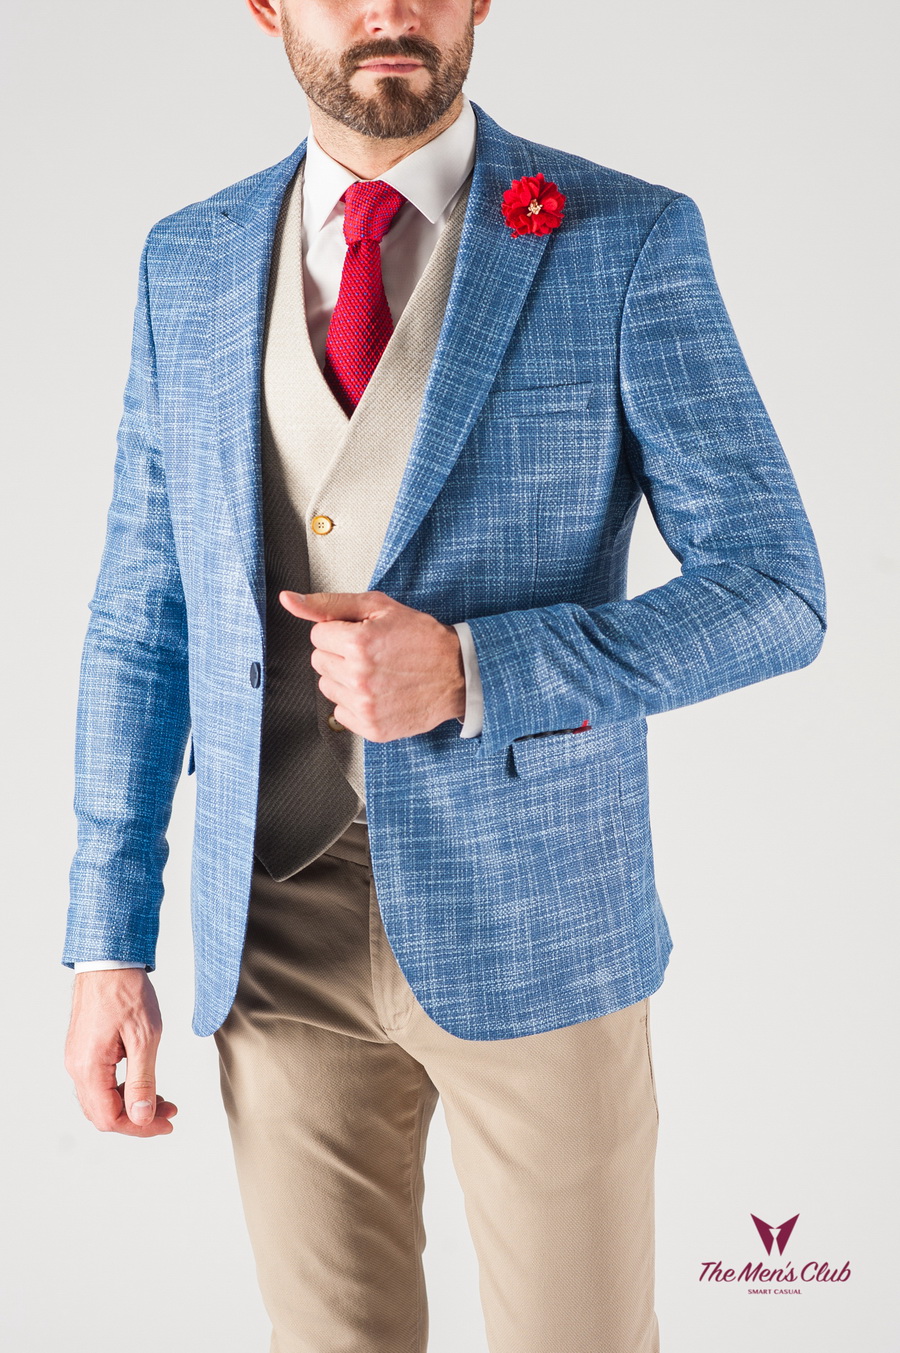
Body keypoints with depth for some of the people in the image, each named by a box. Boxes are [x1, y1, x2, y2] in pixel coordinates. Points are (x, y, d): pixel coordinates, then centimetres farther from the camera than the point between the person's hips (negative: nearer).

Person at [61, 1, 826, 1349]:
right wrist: (109, 941, 3)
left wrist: (471, 673, -22)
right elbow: (142, 616, 7)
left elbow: (773, 593, -8)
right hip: (275, 925, 3)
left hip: (532, 920, -2)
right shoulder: (189, 265, 5)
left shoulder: (628, 243, -6)